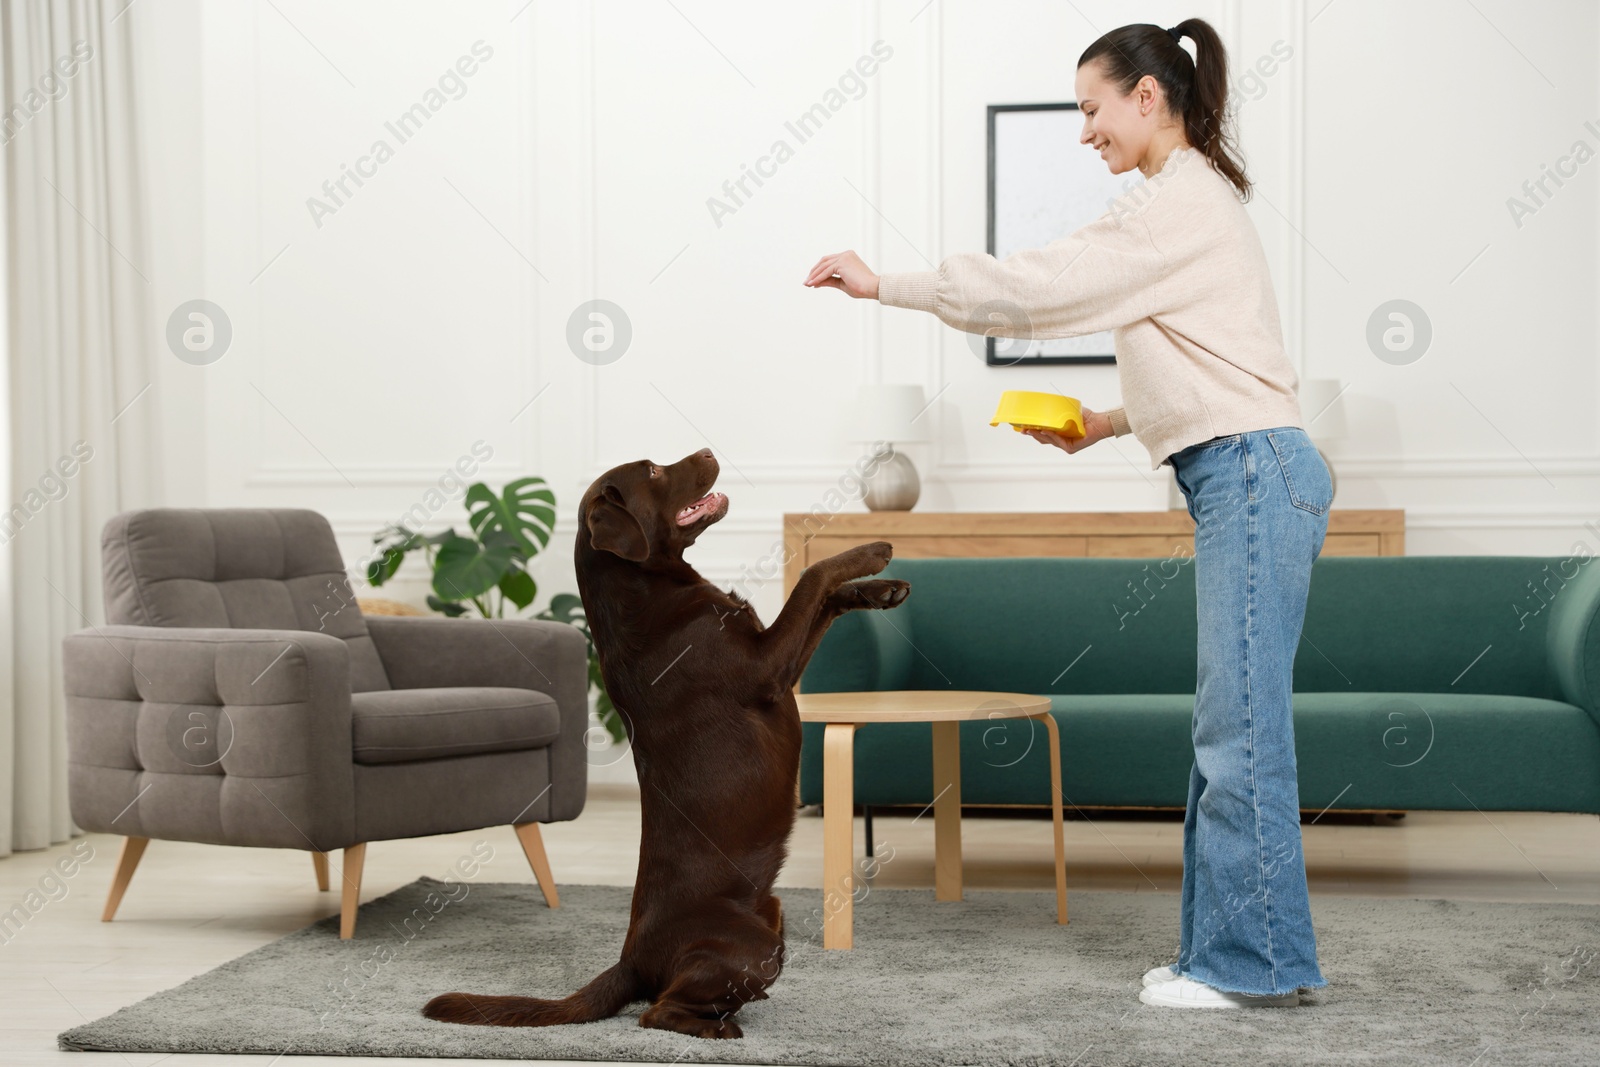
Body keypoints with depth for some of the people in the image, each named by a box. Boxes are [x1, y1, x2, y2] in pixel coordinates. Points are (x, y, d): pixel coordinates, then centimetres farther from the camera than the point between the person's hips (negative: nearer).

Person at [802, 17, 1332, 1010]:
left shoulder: (1181, 201, -11)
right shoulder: (1192, 201, 21)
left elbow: (1036, 286, -16)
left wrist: (884, 284, -9)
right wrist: (1109, 423, 13)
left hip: (1253, 474, -10)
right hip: (1241, 481, 10)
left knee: (1242, 728, -7)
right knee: (1230, 727, 10)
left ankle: (1254, 962, -1)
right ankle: (1227, 952, 15)